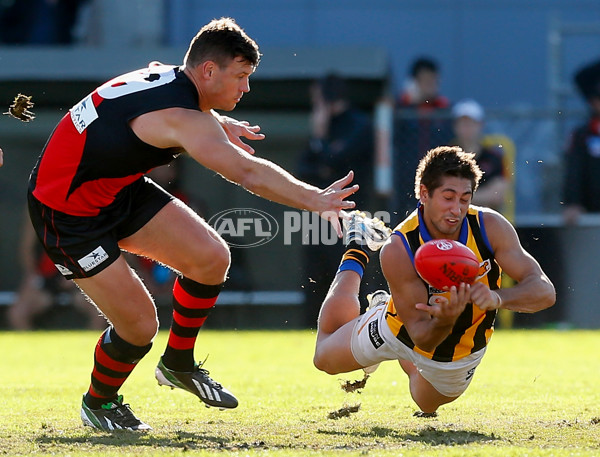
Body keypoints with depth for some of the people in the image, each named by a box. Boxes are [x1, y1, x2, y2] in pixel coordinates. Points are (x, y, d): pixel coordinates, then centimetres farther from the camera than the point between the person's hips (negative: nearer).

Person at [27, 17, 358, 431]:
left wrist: (220, 124, 16)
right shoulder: (180, 115, -31)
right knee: (140, 324, -12)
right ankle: (98, 403, 18)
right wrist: (315, 200, -45)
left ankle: (178, 365, 18)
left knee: (212, 257, -2)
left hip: (121, 190, 10)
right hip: (68, 214, -10)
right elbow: (248, 172, -42)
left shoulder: (165, 75, -2)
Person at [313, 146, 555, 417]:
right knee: (326, 356, 25)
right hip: (405, 335, -2)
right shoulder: (398, 250, -38)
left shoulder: (490, 227, -32)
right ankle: (358, 248, 42)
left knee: (427, 404, 28)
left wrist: (497, 298, -56)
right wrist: (444, 321, -60)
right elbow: (421, 338, -35)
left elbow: (544, 291, -36)